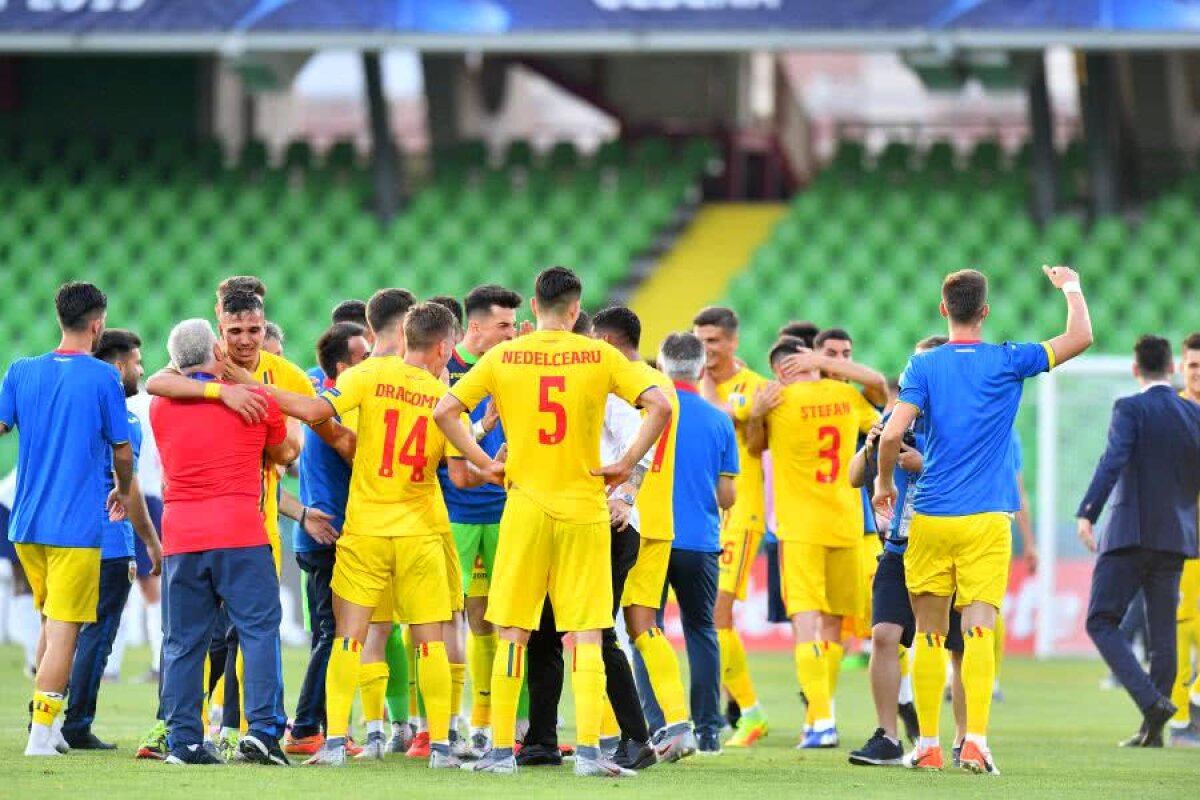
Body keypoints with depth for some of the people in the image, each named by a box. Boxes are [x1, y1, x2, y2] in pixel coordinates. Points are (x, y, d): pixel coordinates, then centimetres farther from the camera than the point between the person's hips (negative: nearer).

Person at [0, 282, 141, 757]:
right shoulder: (103, 378, -6)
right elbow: (122, 451, 0)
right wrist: (124, 491, 19)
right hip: (77, 523, -5)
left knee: (51, 622, 20)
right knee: (63, 630, -4)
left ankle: (47, 723, 18)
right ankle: (42, 734, -9)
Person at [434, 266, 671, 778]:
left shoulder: (503, 357, 1)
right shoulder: (600, 356, -2)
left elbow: (445, 411, -2)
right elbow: (659, 405, -9)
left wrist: (483, 462, 5)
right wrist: (627, 464, -2)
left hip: (524, 507, 1)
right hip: (585, 509, -1)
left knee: (513, 633, 7)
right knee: (587, 635, 2)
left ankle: (501, 749, 8)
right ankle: (588, 750, -6)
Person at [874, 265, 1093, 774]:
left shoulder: (924, 366, -2)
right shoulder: (1007, 362, -2)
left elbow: (892, 433, -12)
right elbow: (1081, 337, 2)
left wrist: (885, 481, 5)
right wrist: (1071, 288, 19)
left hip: (930, 519, 1)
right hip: (988, 521, -1)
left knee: (930, 633, 8)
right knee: (979, 630, -5)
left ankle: (928, 745, 9)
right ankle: (975, 741, -17)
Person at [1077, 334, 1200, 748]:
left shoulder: (1130, 409, -8)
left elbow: (1113, 461, -21)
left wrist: (1087, 513, -28)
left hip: (1131, 532, -5)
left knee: (1102, 623, 0)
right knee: (1162, 633, 9)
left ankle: (1152, 701, -18)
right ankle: (1152, 730, 9)